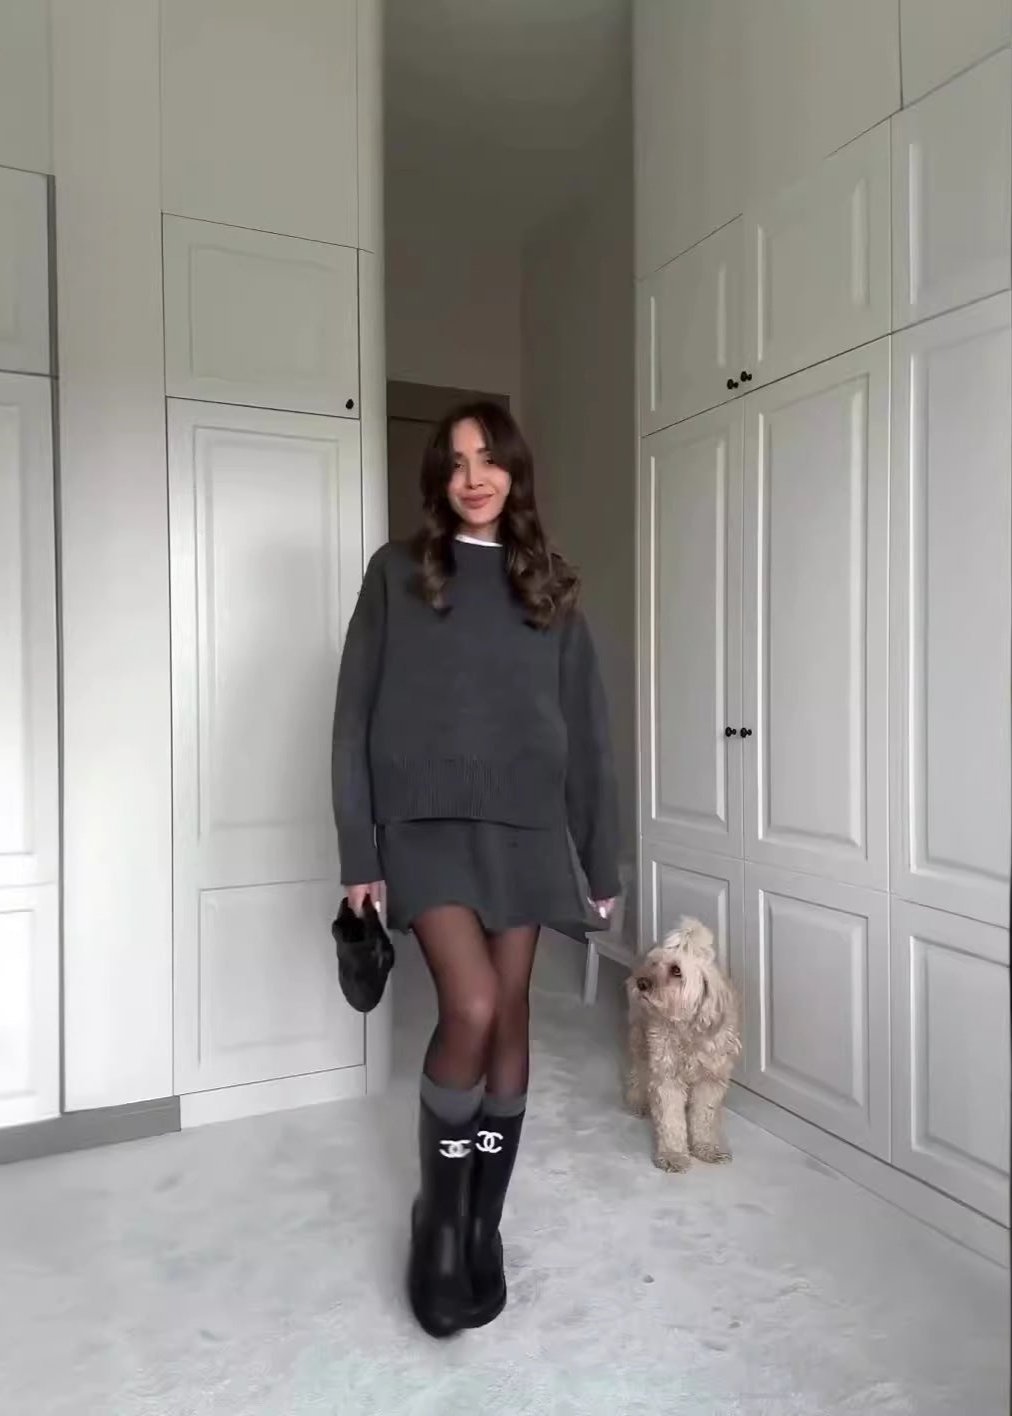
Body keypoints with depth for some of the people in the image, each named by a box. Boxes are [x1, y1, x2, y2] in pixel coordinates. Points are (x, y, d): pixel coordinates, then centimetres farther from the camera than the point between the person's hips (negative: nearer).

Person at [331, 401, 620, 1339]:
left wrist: (602, 860, 7)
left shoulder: (550, 589, 10)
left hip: (523, 828, 3)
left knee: (511, 1023, 7)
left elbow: (584, 731, 9)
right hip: (428, 825, -3)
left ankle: (484, 1225, 27)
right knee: (471, 1008, -16)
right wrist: (359, 854, -7)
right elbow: (357, 718, -1)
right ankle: (438, 1216, 12)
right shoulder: (397, 575, 3)